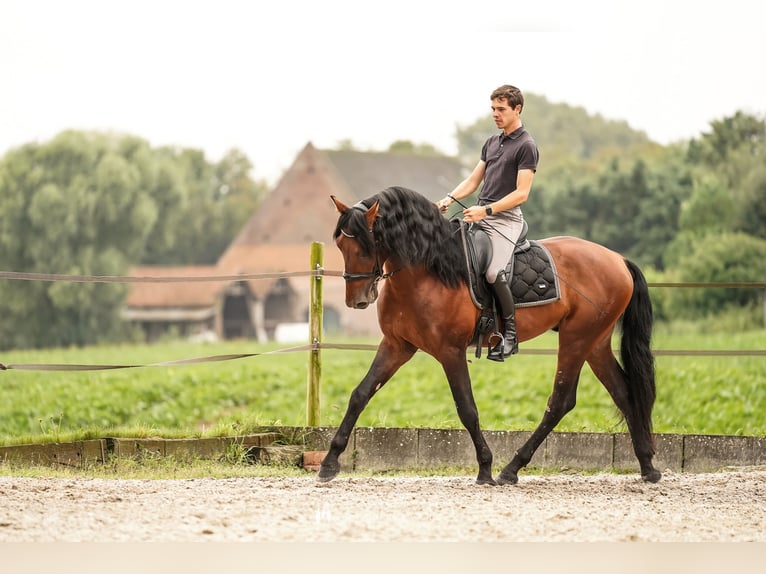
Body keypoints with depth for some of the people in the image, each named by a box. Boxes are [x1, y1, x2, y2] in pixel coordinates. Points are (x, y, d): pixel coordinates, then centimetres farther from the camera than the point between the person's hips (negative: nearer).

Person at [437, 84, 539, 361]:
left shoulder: (526, 146, -6)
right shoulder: (492, 143, 18)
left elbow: (521, 193, -13)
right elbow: (473, 181, 19)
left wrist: (485, 210, -20)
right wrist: (449, 199, 2)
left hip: (505, 218, -8)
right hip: (480, 216, 8)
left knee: (494, 272, -25)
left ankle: (510, 334, -14)